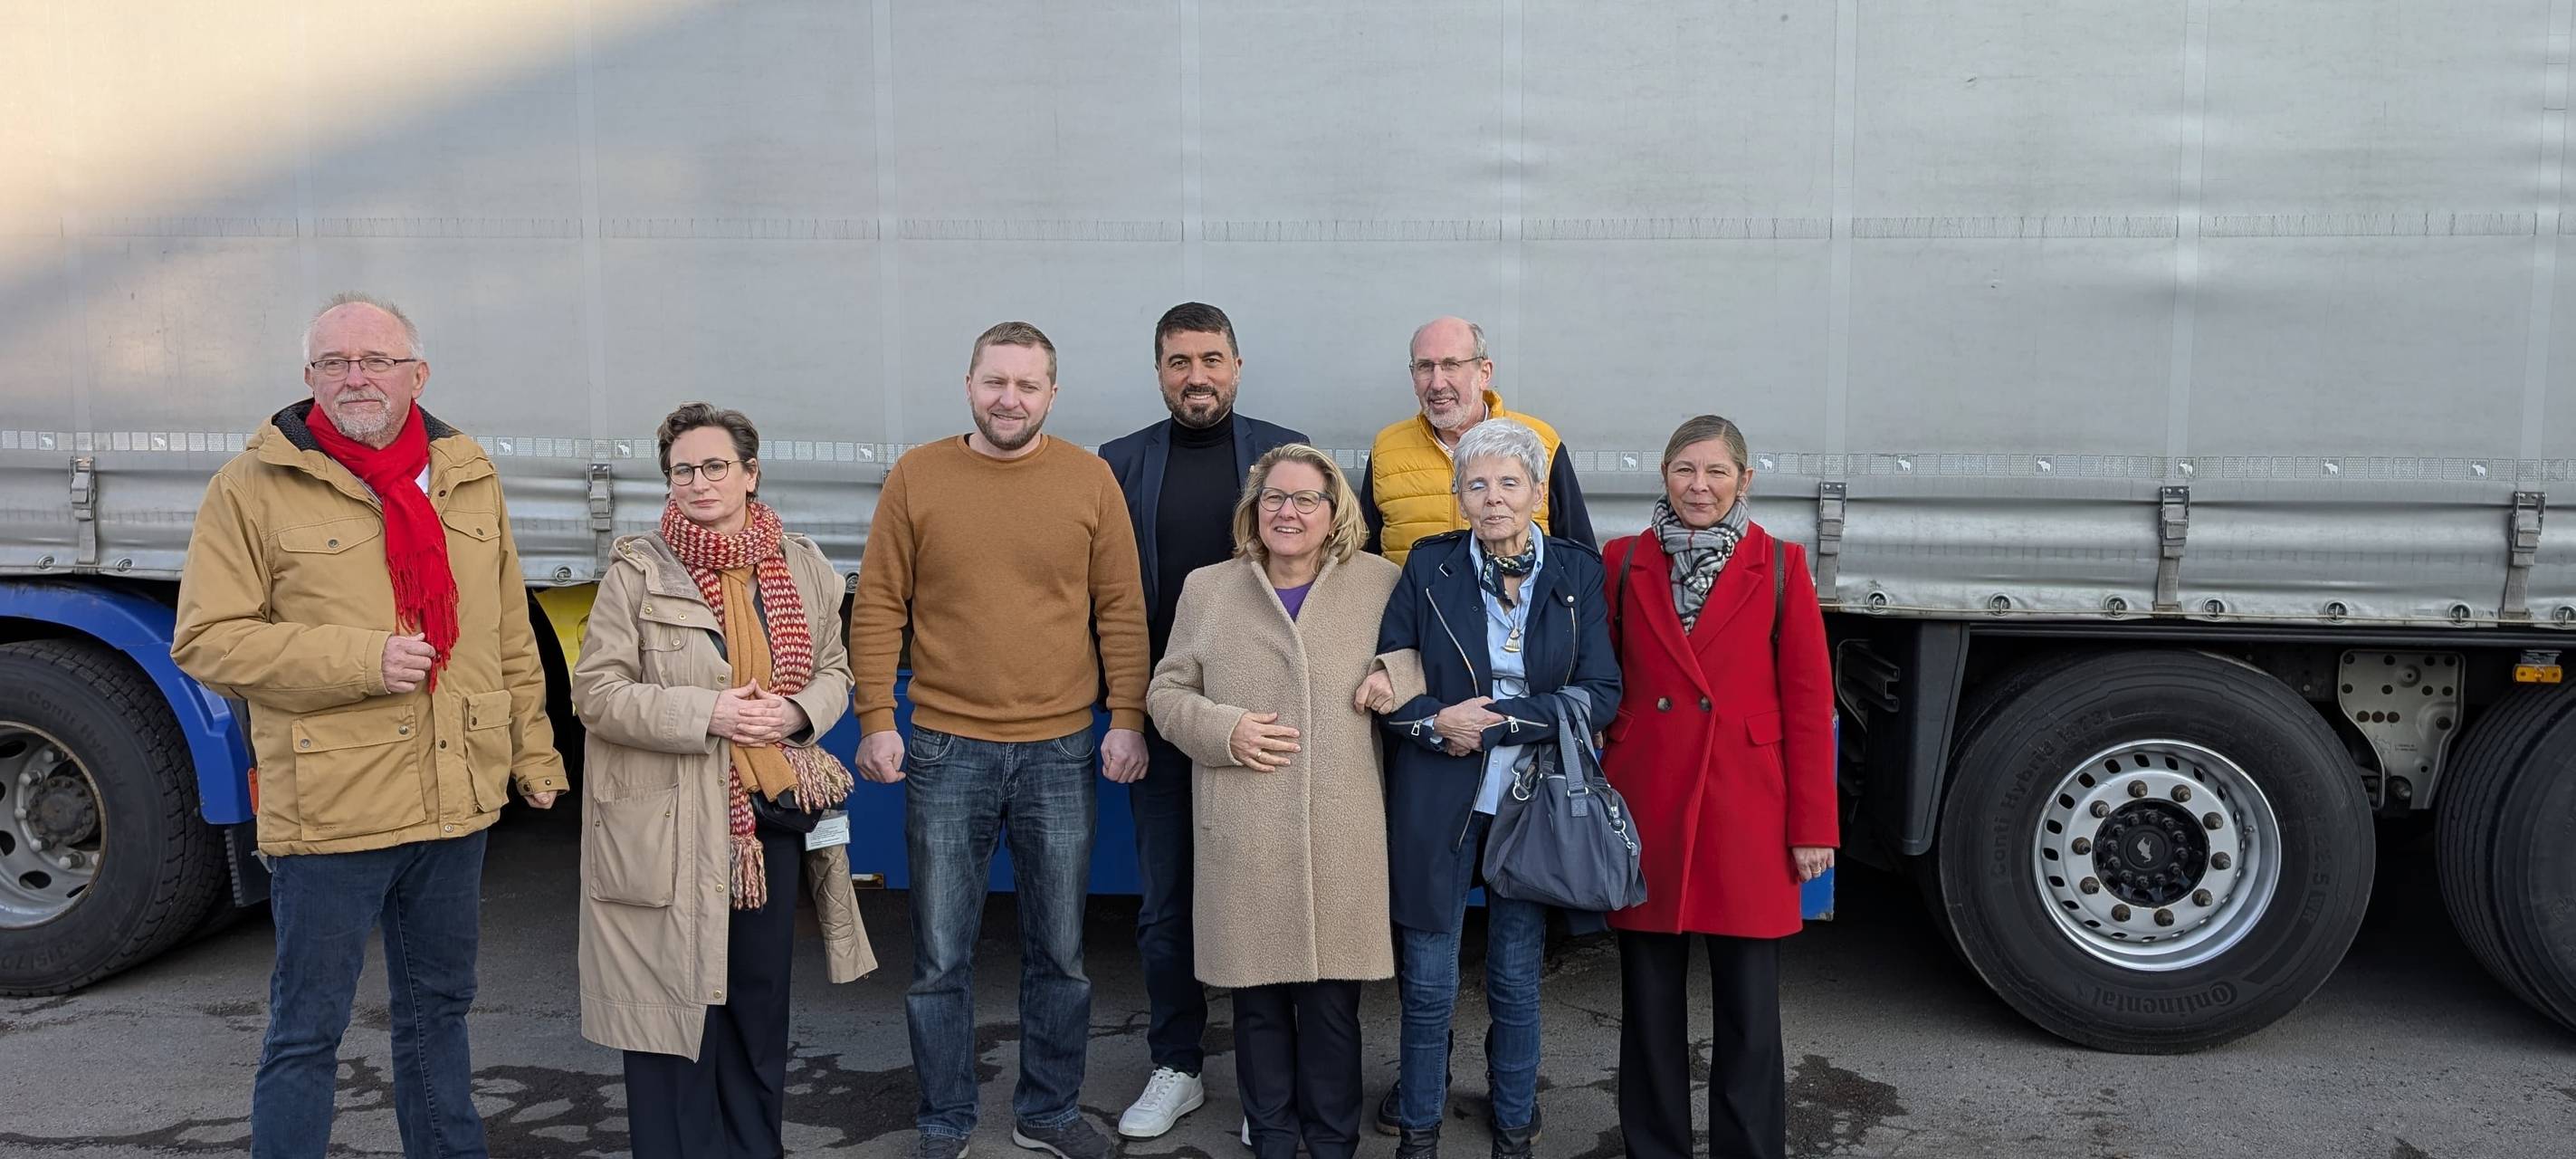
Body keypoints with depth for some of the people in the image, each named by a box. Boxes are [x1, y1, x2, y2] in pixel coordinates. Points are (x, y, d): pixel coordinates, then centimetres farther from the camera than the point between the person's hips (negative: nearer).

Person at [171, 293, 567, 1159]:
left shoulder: (469, 480, 9)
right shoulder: (254, 487, -6)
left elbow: (511, 637, 14)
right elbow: (205, 640, -9)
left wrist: (534, 754, 14)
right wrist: (362, 661, -18)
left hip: (458, 801, 5)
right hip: (331, 807, -5)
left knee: (438, 1008, 20)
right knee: (307, 1031, 5)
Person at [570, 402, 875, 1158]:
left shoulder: (804, 567, 5)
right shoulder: (638, 570, -6)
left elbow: (833, 674, 13)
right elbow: (595, 693, -8)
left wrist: (796, 713, -9)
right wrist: (708, 713, -19)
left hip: (772, 816, 4)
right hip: (668, 827, -4)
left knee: (761, 999, 15)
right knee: (674, 1005, 2)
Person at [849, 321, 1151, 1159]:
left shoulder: (1091, 479, 1)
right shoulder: (915, 477, 0)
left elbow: (1121, 610, 2)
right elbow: (878, 608, 1)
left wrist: (1127, 720, -2)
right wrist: (876, 722, -4)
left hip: (1062, 752, 1)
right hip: (946, 750, 0)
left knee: (1059, 953, 12)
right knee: (940, 958, 8)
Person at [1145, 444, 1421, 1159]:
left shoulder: (1382, 583, 6)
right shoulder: (1207, 589, 9)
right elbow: (1167, 691, 10)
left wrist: (1398, 675, -9)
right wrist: (1224, 730, -8)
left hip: (1343, 835, -1)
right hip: (1245, 836, 1)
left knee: (1333, 999, 5)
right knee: (1257, 997, 8)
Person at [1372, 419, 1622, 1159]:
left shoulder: (1577, 573, -1)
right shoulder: (1429, 567, -1)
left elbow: (1600, 694, -7)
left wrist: (1495, 721, -16)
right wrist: (1437, 719, -19)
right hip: (1437, 801, 0)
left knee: (1516, 978, 12)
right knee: (1428, 982, 7)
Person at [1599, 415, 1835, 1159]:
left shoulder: (1779, 567, 0)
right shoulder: (1623, 563, 5)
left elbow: (1809, 704, -1)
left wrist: (1813, 826, -4)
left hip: (1746, 812, -1)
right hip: (1644, 807, 2)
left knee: (1749, 1006, 5)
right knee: (1649, 1001, 10)